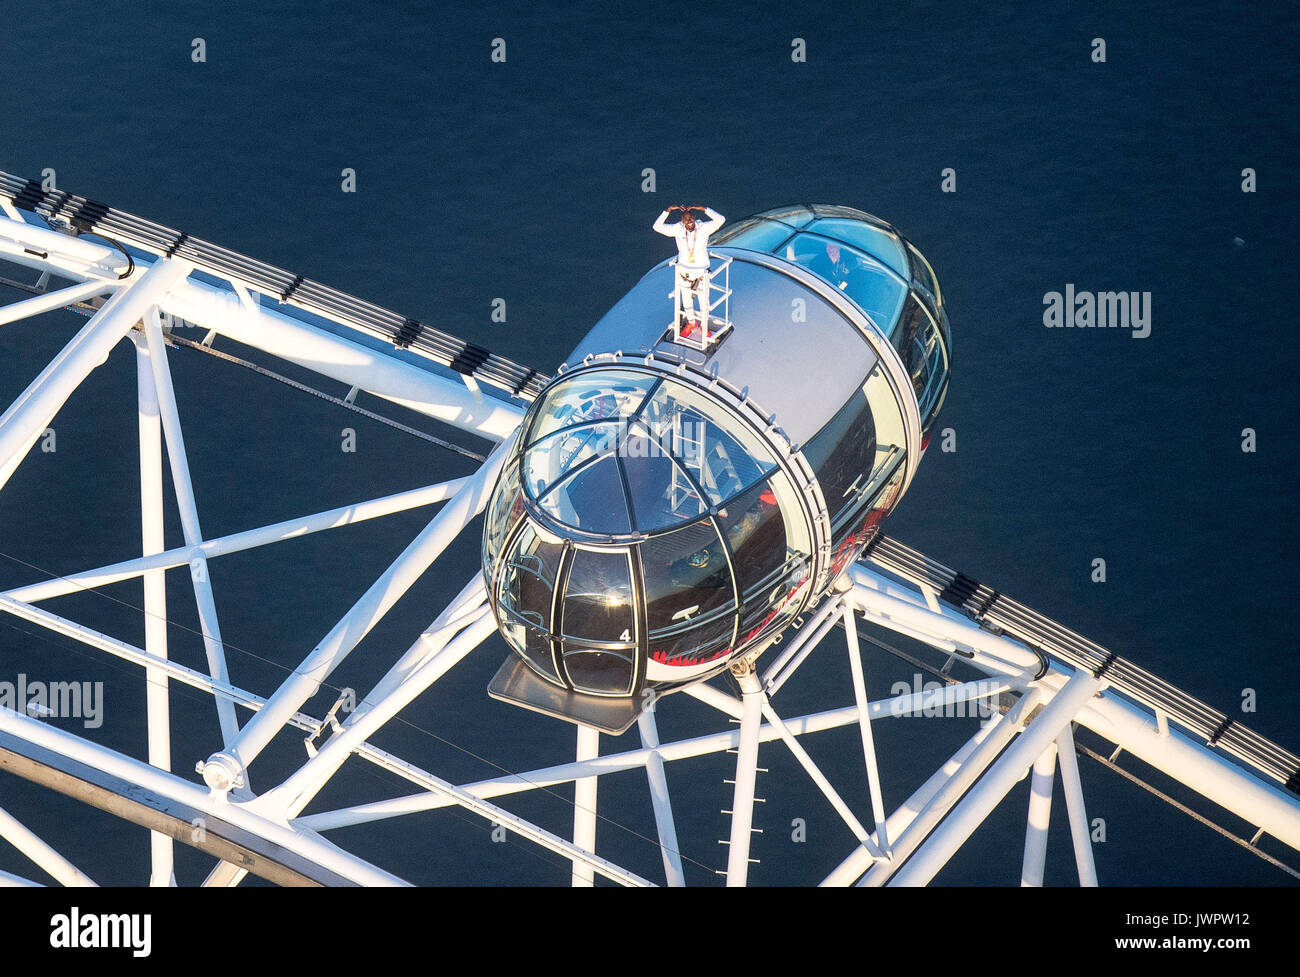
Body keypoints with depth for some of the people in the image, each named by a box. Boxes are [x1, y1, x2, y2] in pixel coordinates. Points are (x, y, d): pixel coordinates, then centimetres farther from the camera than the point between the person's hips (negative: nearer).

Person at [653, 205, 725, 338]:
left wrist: (703, 209, -31)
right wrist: (668, 210, -23)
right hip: (684, 271, 2)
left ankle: (705, 325, 35)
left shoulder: (704, 228, -16)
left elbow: (721, 220, -29)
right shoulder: (677, 229, -12)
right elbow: (657, 227, -16)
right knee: (686, 298, 19)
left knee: (703, 300, 11)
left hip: (701, 271, -2)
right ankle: (691, 322, 44)